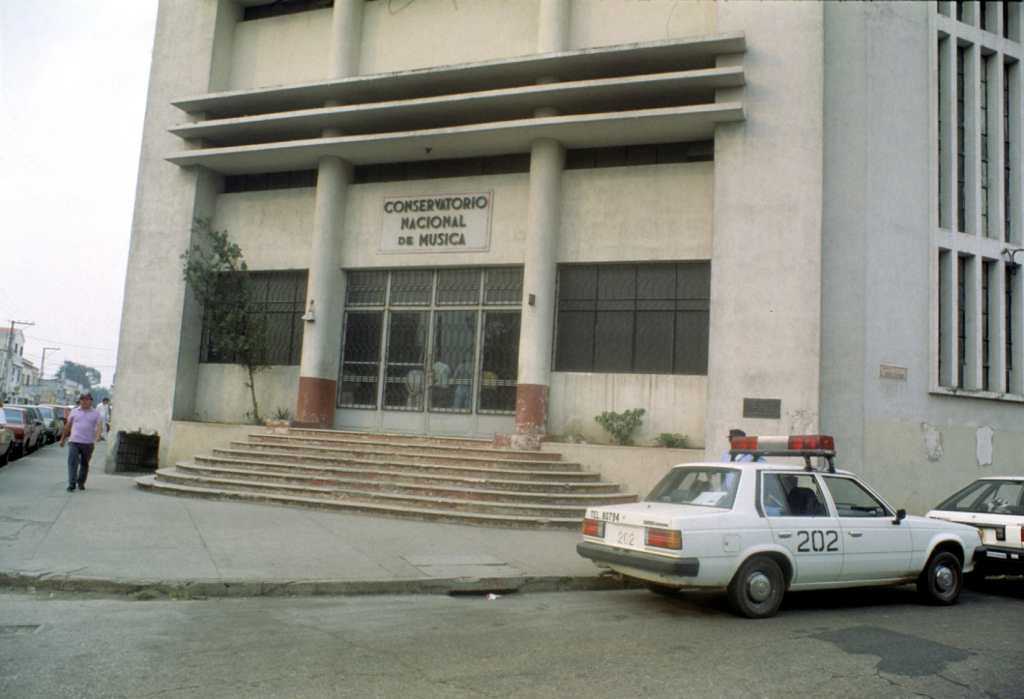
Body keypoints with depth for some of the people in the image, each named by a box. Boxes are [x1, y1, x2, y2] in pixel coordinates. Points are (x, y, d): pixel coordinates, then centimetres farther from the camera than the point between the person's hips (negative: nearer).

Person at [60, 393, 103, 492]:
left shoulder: (96, 414, 3)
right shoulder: (74, 412, 9)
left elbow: (99, 426, -9)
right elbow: (68, 426, 17)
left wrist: (96, 439, -26)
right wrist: (63, 439, 18)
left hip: (88, 443, 0)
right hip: (74, 442, 0)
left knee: (84, 464, 10)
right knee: (72, 463, -9)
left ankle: (81, 483, 25)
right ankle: (71, 484, -9)